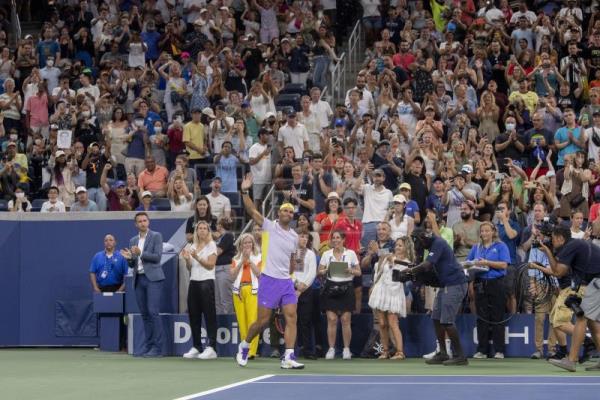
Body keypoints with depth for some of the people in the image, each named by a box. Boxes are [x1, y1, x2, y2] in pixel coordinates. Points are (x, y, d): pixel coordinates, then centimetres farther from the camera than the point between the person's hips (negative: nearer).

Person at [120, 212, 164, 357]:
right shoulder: (133, 240, 17)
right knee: (144, 314, 5)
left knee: (153, 311, -13)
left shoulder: (156, 236, 1)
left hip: (152, 278, -6)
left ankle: (158, 347, -12)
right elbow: (132, 264, 17)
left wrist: (140, 253, -18)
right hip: (139, 279, 6)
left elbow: (157, 257, -9)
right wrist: (129, 258, -4)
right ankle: (148, 345, 9)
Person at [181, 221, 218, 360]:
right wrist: (187, 259, -2)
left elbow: (210, 265, -9)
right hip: (194, 282, 6)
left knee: (209, 315, -7)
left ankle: (211, 348, -9)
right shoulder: (193, 246, 15)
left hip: (206, 282, -6)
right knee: (194, 315, 5)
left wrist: (197, 257, -19)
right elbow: (190, 268, 17)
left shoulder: (211, 245, -1)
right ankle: (196, 347, 11)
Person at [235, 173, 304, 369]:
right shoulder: (269, 226, -2)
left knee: (291, 317, -8)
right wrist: (245, 191, -24)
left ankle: (288, 357, -11)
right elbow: (252, 211, -13)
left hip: (286, 282, 5)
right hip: (269, 280, -5)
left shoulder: (294, 236, 12)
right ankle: (244, 345, 24)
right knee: (263, 320, -2)